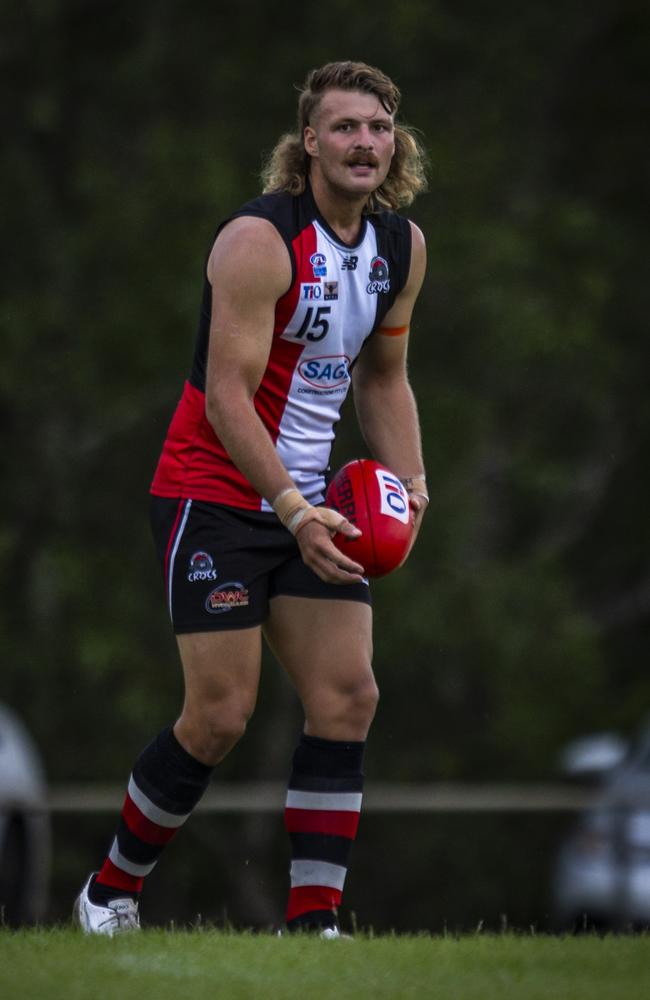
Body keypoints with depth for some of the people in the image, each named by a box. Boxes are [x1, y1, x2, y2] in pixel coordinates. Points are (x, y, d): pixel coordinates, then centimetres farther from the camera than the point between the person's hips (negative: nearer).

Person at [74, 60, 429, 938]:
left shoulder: (403, 246, 5)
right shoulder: (259, 240, -19)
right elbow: (227, 396, -21)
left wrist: (410, 484, 3)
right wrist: (294, 512, -28)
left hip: (311, 501, 7)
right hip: (217, 495, -7)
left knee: (348, 697, -5)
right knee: (220, 716, -9)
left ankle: (314, 922, -2)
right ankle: (111, 890, 11)